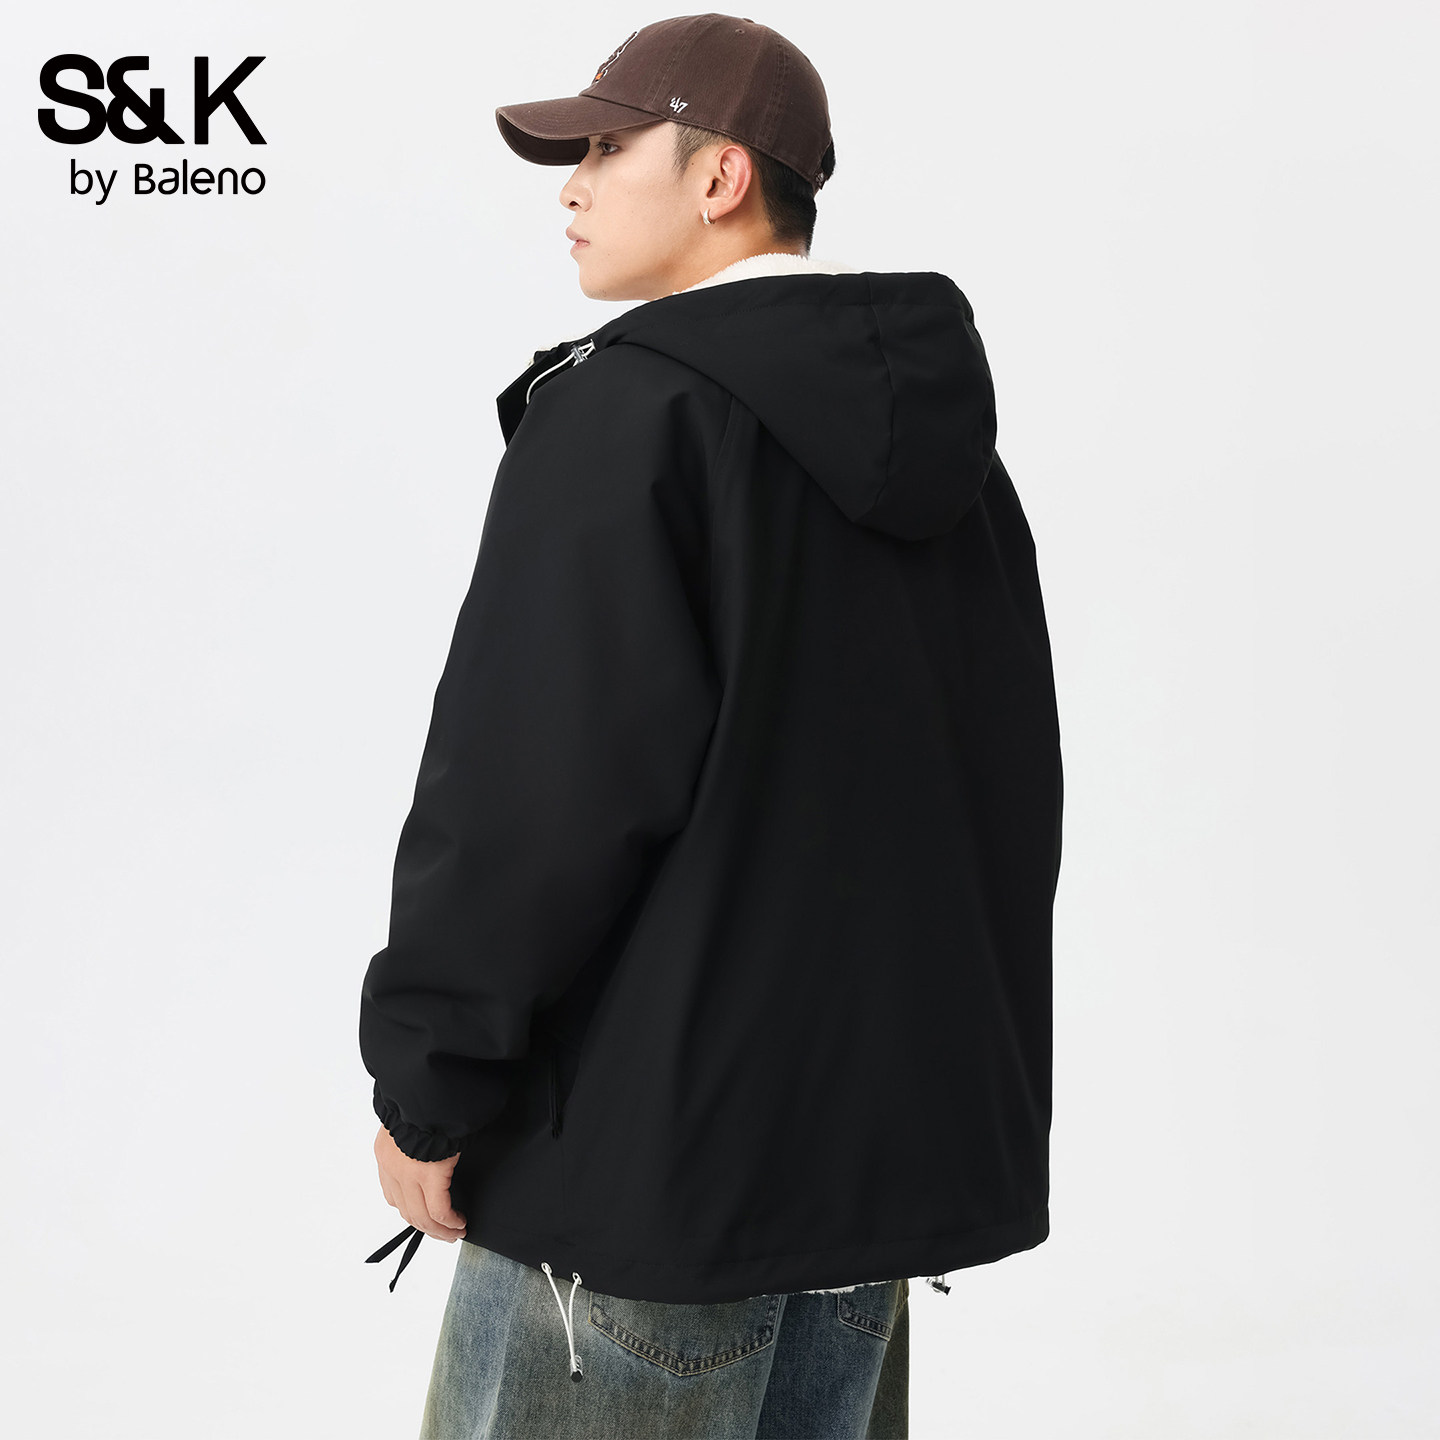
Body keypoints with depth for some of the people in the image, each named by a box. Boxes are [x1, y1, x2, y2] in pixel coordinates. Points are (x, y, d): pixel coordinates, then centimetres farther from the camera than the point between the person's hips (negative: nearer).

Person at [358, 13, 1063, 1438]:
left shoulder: (631, 409, -14)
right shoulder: (953, 446, 11)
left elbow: (533, 784, -20)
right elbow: (1012, 791, 15)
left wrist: (423, 1086, -11)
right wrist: (960, 1085, 21)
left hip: (641, 1152, -8)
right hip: (882, 1142, 8)